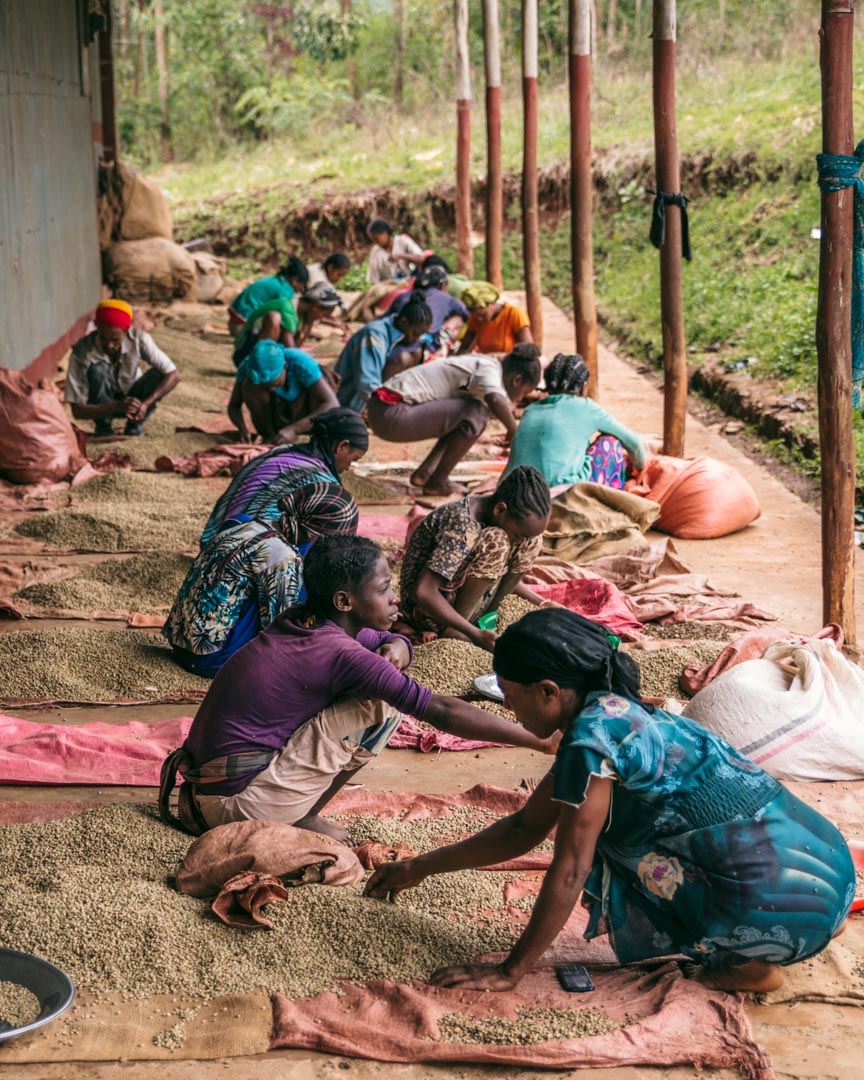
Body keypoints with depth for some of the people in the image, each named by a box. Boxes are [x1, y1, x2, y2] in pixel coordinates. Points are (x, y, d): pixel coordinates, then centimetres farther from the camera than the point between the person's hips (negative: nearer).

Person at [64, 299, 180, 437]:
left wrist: (146, 404, -37)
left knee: (159, 374, -25)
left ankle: (134, 425, -6)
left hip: (132, 399, 2)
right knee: (97, 369, -32)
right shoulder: (82, 352, -29)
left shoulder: (139, 339, -24)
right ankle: (103, 428, -12)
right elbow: (77, 410, -28)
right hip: (102, 407, -2)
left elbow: (173, 375, -23)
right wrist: (116, 407, -44)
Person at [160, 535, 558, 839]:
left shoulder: (303, 621, 6)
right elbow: (442, 712, -20)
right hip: (241, 802, -9)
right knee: (383, 704, -11)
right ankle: (303, 819, 0)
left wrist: (396, 648, -5)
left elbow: (393, 642, 21)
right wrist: (543, 742, -17)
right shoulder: (341, 655, -19)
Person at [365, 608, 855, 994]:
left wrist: (510, 971, -4)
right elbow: (524, 829, 23)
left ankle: (746, 962, -1)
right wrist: (418, 869, 27)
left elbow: (569, 872, -13)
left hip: (778, 906, -9)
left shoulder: (593, 736, -14)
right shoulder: (620, 713, 14)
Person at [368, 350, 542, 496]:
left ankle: (424, 472, 13)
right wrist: (513, 430, -15)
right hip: (392, 414, -10)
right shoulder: (490, 367, -10)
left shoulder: (480, 363, 19)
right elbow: (496, 400, -30)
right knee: (476, 413, -14)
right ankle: (437, 482, -5)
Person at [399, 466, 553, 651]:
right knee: (496, 541, -28)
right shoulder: (464, 526, -28)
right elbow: (423, 593, -33)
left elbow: (499, 572, 15)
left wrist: (542, 602, 5)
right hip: (427, 610, -8)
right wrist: (476, 635, -36)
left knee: (531, 540, -4)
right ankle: (454, 630, -19)